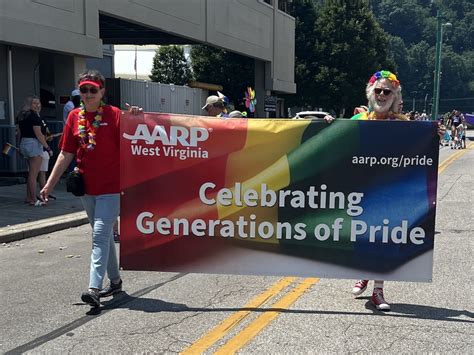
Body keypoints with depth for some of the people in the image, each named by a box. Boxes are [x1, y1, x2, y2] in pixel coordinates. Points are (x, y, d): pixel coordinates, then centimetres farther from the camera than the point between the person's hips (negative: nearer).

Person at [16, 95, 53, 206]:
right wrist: (48, 148, -15)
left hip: (24, 143, 9)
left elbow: (20, 133, 17)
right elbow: (38, 134, -18)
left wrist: (21, 147, 24)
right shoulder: (34, 116, -13)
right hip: (34, 144, -9)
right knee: (34, 173, -6)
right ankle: (34, 200, -4)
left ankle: (29, 198, 22)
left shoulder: (22, 116, 13)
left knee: (31, 173, 18)